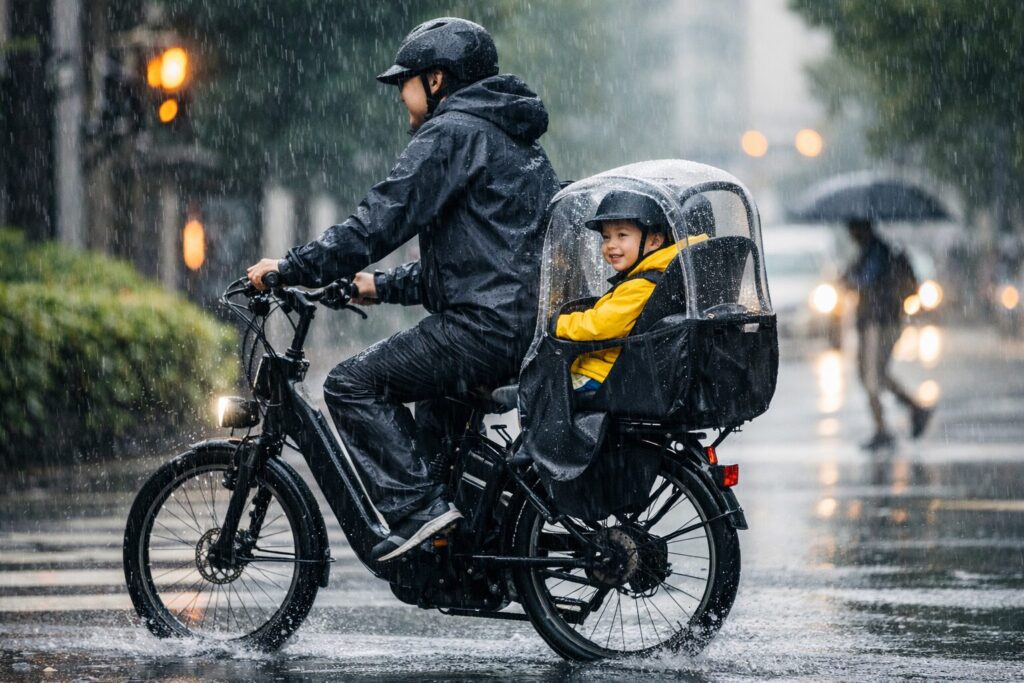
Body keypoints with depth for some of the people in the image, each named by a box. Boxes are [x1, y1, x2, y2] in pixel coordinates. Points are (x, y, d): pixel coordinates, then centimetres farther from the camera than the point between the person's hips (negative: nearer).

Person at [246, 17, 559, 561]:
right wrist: (384, 286, 28)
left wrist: (292, 268, -9)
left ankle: (416, 507, -16)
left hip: (487, 325, -10)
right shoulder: (512, 140, 25)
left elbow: (382, 219, -15)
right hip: (536, 327, 10)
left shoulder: (452, 133, -7)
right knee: (435, 407, 31)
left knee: (353, 384, -7)